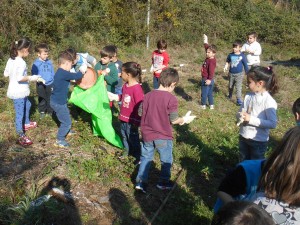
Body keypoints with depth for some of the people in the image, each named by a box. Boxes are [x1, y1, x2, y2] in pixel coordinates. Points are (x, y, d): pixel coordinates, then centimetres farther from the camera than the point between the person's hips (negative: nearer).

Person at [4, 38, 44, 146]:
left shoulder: (11, 59, 5)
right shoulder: (21, 62, -23)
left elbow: (6, 73, 11)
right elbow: (20, 78, -28)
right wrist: (32, 78, -17)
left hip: (15, 91, 10)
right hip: (18, 92, -10)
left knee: (27, 105, 30)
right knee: (20, 114, -2)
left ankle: (26, 123, 48)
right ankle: (21, 136, 7)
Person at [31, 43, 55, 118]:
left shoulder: (49, 62, 1)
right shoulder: (36, 64, -10)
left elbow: (52, 73, 7)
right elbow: (34, 74, -7)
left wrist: (54, 83, 6)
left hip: (50, 84, 3)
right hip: (41, 85, -3)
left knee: (50, 99, 13)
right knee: (42, 99, 12)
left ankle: (50, 110, 29)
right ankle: (42, 111, 28)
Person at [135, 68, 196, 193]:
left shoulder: (148, 95, -3)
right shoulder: (171, 99, -17)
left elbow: (140, 112, 5)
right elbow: (174, 120, -16)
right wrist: (184, 119, 3)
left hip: (147, 134, 4)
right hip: (163, 137, -4)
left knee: (146, 157, 21)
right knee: (166, 160, 18)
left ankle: (141, 182, 22)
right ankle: (163, 182, 31)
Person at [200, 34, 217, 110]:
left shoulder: (211, 61, -24)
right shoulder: (209, 57, 2)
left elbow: (211, 71, -29)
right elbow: (207, 48, 15)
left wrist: (209, 79, -31)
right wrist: (205, 42, 17)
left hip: (207, 79, -10)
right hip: (208, 79, 10)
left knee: (204, 93, 4)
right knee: (210, 93, 15)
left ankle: (203, 105, 16)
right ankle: (211, 105, 22)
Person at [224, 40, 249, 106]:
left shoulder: (242, 56, -11)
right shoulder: (230, 55, -4)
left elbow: (245, 65, -4)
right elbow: (227, 61, 15)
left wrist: (248, 73, -1)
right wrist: (226, 67, -1)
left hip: (239, 74, -3)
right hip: (231, 73, 4)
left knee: (238, 87, -8)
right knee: (230, 86, 20)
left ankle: (239, 100, -5)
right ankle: (230, 95, 45)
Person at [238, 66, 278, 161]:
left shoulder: (269, 101, -20)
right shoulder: (248, 96, -3)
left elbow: (273, 124, -23)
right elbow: (240, 112, 7)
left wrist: (251, 119, -27)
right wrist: (241, 116, -18)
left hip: (259, 141, -5)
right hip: (243, 137, 6)